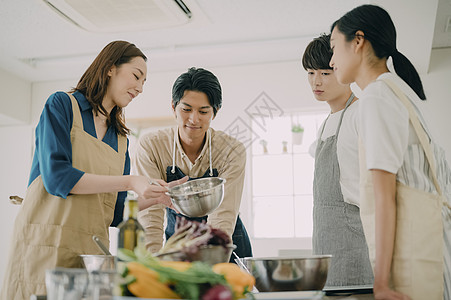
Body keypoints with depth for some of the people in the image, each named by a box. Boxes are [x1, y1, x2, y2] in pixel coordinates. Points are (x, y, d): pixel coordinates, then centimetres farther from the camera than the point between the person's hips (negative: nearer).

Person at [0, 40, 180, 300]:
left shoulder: (121, 138, 16)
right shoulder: (63, 105, 2)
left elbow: (114, 214, 14)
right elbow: (56, 177, -13)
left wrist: (156, 197, -1)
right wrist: (129, 182, -14)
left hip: (93, 251, 5)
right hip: (47, 245, -5)